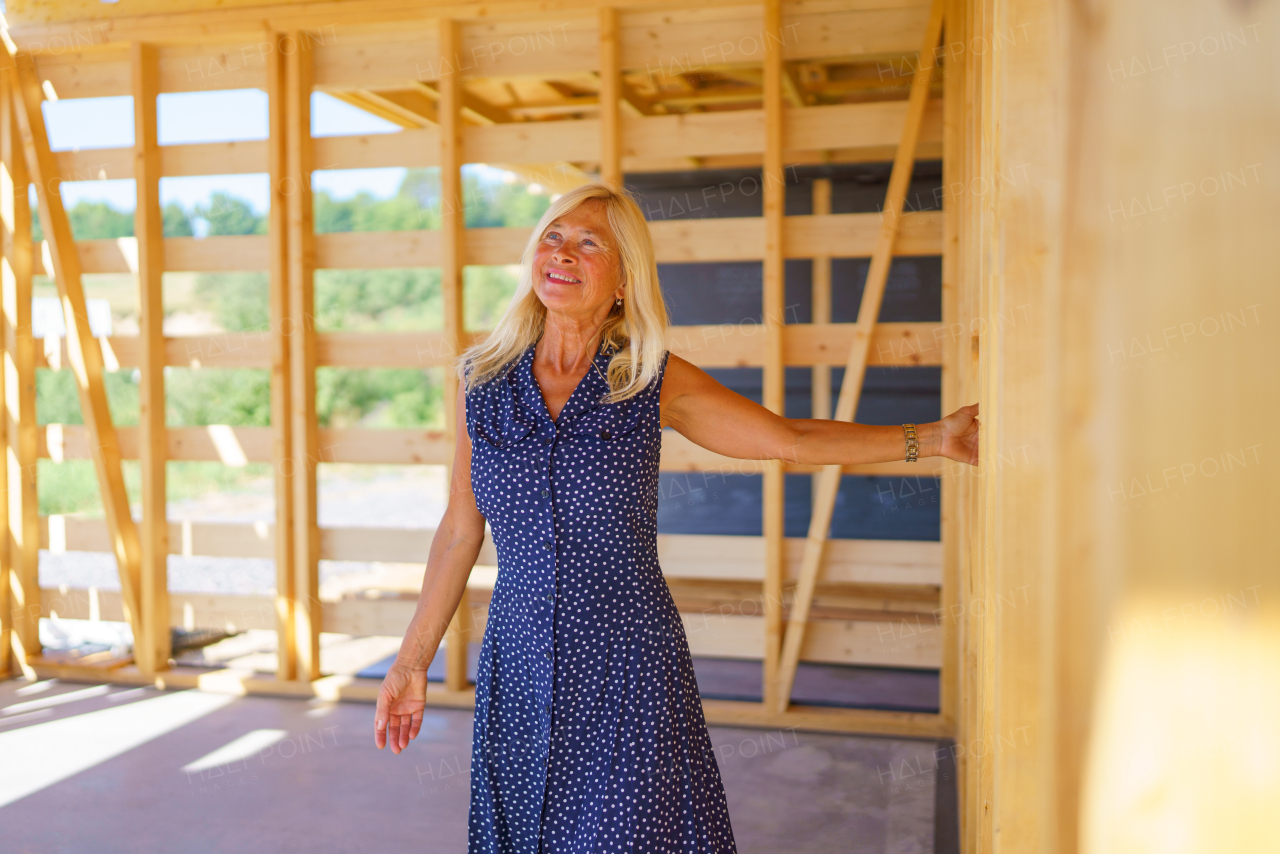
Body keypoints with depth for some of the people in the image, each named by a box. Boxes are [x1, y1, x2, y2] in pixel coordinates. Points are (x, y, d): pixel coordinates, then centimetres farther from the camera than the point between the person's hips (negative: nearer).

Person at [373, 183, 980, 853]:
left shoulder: (653, 382, -4)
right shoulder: (481, 381, 1)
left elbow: (792, 439, 2)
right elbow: (460, 531, 7)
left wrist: (929, 438, -3)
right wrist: (413, 660, 9)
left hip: (626, 670, -2)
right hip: (519, 666, 2)